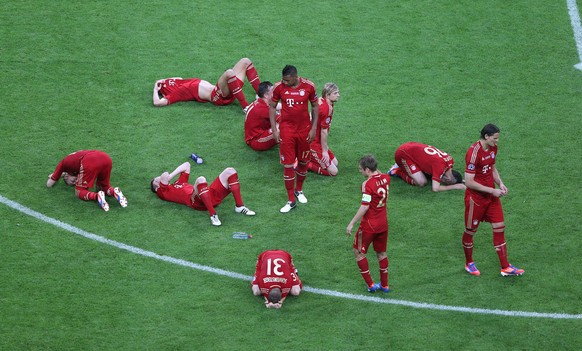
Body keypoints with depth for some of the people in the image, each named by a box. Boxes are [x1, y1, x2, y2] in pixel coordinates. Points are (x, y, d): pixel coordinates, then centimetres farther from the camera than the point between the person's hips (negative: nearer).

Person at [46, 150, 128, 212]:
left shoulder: (63, 162, 29)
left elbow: (49, 184, 34)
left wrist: (53, 176, 55)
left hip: (90, 162, -6)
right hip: (106, 158, 6)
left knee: (80, 192, 11)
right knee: (104, 187, 27)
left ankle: (97, 196, -19)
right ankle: (115, 192, -6)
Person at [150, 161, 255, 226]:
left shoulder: (179, 183, 36)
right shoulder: (163, 192, 12)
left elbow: (186, 165, 37)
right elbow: (165, 176, -7)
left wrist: (169, 176, 29)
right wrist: (165, 178, 16)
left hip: (212, 195, 8)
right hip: (197, 202, -8)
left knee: (230, 171, 2)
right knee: (200, 179, -38)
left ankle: (239, 206, -2)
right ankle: (213, 215, -38)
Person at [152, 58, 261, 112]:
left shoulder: (182, 83, 23)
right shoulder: (176, 93, -1)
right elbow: (157, 103, -12)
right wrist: (155, 89, 6)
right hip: (218, 97, -10)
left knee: (245, 62, 9)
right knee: (229, 73, -39)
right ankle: (246, 107, -36)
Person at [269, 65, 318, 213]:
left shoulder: (308, 86, -10)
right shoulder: (279, 87, -11)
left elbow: (314, 106, 3)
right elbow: (272, 107, 1)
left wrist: (313, 128, -1)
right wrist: (274, 129, -4)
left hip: (304, 130, 1)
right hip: (286, 130, -1)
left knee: (303, 162, 13)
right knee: (288, 165, -2)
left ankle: (299, 190, 39)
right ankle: (291, 201, 8)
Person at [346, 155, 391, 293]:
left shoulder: (368, 184, -23)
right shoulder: (385, 178, -2)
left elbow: (365, 207, -25)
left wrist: (352, 223, -20)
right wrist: (376, 169, 12)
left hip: (369, 225, -7)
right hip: (383, 223, 7)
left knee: (359, 252, 11)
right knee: (381, 253, 20)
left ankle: (370, 285, 12)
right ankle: (384, 285, 27)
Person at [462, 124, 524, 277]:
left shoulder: (493, 148, 0)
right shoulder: (474, 153, -25)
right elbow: (469, 182, -25)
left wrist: (500, 183, 1)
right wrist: (492, 191, -21)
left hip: (492, 195, 7)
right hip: (476, 197, -7)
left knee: (499, 228, 5)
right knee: (470, 230, 9)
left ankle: (505, 267, 10)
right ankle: (469, 263, 30)